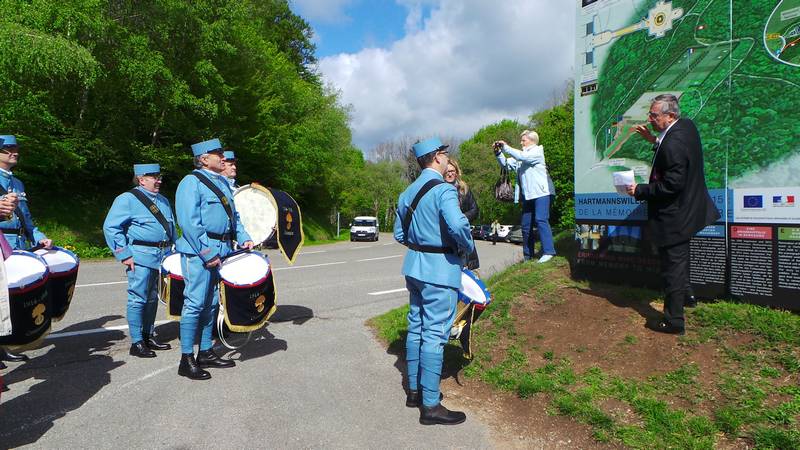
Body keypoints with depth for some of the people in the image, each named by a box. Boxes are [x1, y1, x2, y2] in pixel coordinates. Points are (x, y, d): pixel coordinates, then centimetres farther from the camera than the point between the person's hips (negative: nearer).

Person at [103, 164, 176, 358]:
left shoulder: (163, 201, 17)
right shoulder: (127, 199, -5)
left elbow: (172, 227, 24)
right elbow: (110, 227, -9)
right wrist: (124, 255, -13)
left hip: (162, 256, 7)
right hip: (141, 257, -7)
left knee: (153, 298, 14)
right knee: (138, 299, -2)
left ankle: (148, 336, 26)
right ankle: (136, 343, 5)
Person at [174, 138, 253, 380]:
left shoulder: (223, 182, 17)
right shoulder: (191, 182, -9)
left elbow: (233, 215, 23)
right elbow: (189, 222, -17)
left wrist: (243, 238, 7)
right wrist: (207, 254, -19)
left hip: (221, 251, 8)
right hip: (198, 252, -8)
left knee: (212, 303, 13)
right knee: (195, 303, -5)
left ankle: (205, 353, 24)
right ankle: (186, 360, 4)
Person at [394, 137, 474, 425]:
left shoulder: (408, 193, 12)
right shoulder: (443, 190, -15)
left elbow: (399, 234, 16)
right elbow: (457, 225, -29)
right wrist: (468, 247, -12)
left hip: (414, 265, 9)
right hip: (440, 268, -9)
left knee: (416, 327, 16)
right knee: (435, 334, -4)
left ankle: (414, 390, 28)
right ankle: (430, 406, 4)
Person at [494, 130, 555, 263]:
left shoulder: (537, 151, -1)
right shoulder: (521, 155, 21)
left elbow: (522, 157, -18)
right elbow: (506, 164, 14)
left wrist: (505, 147, -14)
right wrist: (498, 153, 0)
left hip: (540, 192, -8)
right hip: (527, 195, 8)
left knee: (541, 220, -20)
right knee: (526, 225, 8)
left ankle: (548, 251, -21)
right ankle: (528, 256, 17)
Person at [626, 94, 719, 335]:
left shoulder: (672, 145, -30)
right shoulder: (687, 126, 0)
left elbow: (671, 184, -29)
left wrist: (639, 191, -21)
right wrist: (654, 140, 7)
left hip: (674, 217, -10)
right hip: (688, 209, 10)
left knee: (672, 268, 0)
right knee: (680, 261, 30)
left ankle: (673, 321, 11)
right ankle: (685, 295, 50)